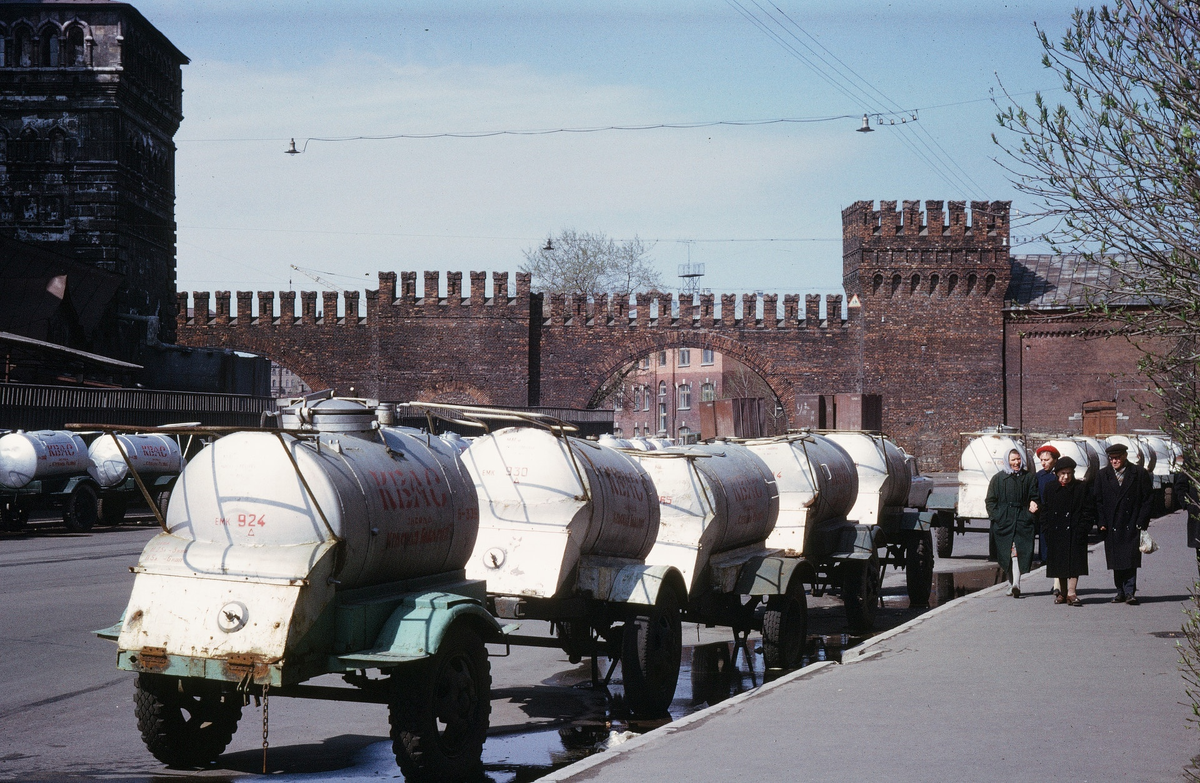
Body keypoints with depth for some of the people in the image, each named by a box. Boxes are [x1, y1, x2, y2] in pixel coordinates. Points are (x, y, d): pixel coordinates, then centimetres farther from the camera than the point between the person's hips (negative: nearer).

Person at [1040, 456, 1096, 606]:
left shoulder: (1082, 489, 1)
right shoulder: (1050, 490, 6)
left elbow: (1088, 511, 0)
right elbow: (1044, 511, 9)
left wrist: (1083, 529, -10)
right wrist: (1047, 530, -2)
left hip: (1074, 533, -2)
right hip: (1056, 534, 2)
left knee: (1074, 563, -5)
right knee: (1058, 563, 7)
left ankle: (1071, 592, -2)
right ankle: (1061, 591, 16)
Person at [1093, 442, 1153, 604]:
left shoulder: (1139, 473, 2)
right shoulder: (1102, 475, 8)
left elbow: (1147, 500, 1)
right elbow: (1098, 501, 8)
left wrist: (1141, 522, -6)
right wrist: (1102, 522, -2)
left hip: (1132, 525, -3)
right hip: (1112, 527, 3)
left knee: (1131, 560, -8)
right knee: (1116, 562, 6)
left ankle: (1129, 592, -7)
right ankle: (1121, 592, 14)